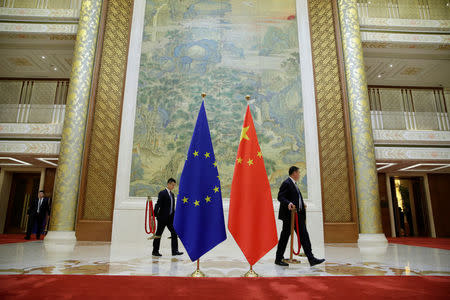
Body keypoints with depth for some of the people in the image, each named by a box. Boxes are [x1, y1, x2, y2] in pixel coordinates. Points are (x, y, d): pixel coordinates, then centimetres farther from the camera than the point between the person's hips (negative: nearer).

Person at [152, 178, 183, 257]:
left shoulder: (172, 194, 14)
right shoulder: (162, 193, -9)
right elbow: (158, 204, -17)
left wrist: (174, 216, 14)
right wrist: (154, 215, -24)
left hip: (170, 218, 7)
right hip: (162, 217, -7)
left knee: (174, 233, 0)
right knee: (158, 234, 5)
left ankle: (175, 251, 4)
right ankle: (155, 251, 16)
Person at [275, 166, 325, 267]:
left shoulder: (294, 184, 18)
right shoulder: (286, 183, -12)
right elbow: (280, 197, -20)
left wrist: (302, 205, 23)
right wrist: (288, 203, -35)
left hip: (298, 215, 9)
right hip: (289, 215, -9)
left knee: (304, 236, 5)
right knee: (285, 236, 1)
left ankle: (311, 259, 8)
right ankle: (278, 259, 14)